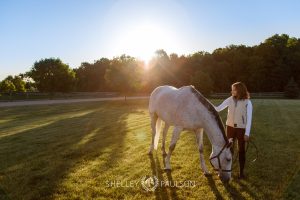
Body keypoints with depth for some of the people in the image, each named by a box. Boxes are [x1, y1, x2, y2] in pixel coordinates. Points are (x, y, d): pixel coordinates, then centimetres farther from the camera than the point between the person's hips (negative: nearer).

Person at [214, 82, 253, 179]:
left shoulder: (247, 102, -11)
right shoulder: (230, 99, -2)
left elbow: (249, 118, -11)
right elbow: (218, 108, -1)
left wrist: (247, 133, -14)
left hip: (241, 129, -3)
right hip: (230, 127, 3)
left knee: (241, 150, 8)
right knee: (229, 149, 12)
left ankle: (241, 172, 23)